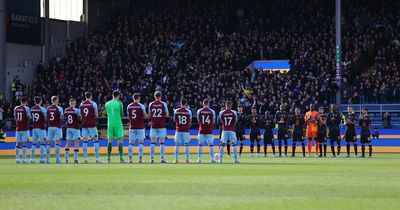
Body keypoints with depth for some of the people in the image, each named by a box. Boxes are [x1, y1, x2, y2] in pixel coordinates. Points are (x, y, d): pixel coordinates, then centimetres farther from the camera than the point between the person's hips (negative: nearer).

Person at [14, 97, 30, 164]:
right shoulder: (26, 108, -9)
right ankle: (24, 159, -10)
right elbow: (29, 118, -10)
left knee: (18, 144, 9)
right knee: (25, 143, -3)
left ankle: (17, 159, 9)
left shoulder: (16, 108, 7)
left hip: (18, 128, 5)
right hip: (25, 128, -5)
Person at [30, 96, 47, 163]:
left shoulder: (32, 109, 4)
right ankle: (41, 159, -6)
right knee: (42, 143, -1)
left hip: (34, 128, 5)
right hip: (41, 128, -5)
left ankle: (32, 158, 8)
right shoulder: (42, 109, -11)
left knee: (34, 143, 10)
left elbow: (31, 118, 13)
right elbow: (46, 118, -6)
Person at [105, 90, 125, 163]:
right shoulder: (119, 103, -6)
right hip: (118, 124, -4)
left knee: (110, 140, 8)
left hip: (110, 124, 4)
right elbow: (122, 114, 0)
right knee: (120, 140, 0)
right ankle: (121, 158, -5)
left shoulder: (107, 104, 7)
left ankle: (109, 158, 6)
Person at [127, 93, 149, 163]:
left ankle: (130, 159, -1)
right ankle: (140, 158, -6)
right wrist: (149, 116, 15)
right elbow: (145, 116, -4)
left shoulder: (129, 106, 6)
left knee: (131, 143, 4)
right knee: (141, 142, 0)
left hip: (132, 127, 3)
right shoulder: (141, 106, -6)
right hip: (140, 127, -3)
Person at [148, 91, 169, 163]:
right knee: (162, 142, 1)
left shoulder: (151, 104, 3)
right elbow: (167, 115, -1)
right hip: (162, 125, -2)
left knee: (153, 142, 4)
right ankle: (162, 158, -3)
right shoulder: (163, 104, -4)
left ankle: (152, 158, -1)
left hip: (153, 125, 2)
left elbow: (150, 114, 10)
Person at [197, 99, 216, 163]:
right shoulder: (212, 111, -3)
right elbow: (213, 121, 5)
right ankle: (212, 159, 3)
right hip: (209, 130, 0)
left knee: (200, 144, 4)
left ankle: (199, 159, 0)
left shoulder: (199, 111, -2)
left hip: (202, 130, 0)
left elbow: (198, 120, 9)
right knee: (211, 144, 4)